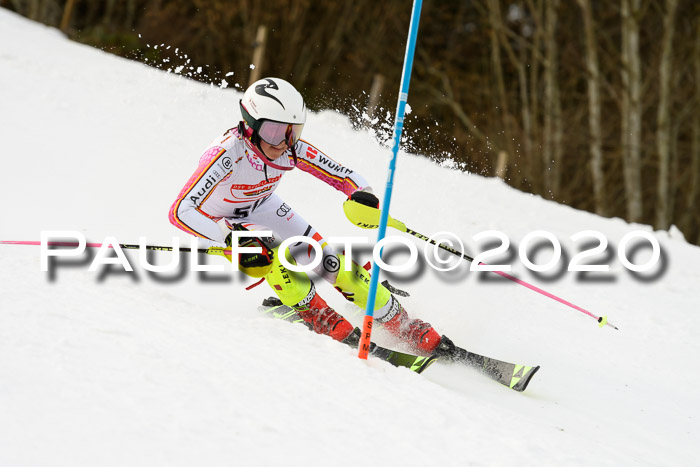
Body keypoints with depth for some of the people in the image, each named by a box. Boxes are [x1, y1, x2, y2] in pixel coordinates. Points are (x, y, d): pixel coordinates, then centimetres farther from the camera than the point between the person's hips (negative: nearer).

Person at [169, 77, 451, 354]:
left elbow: (344, 175, -16)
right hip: (221, 221, -4)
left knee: (331, 262, -8)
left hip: (262, 207, 4)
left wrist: (363, 196, -39)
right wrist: (234, 240, -50)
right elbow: (180, 212, -42)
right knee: (274, 255, -33)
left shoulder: (292, 149, -26)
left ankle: (410, 331, 2)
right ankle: (326, 323, -13)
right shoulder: (226, 154, -39)